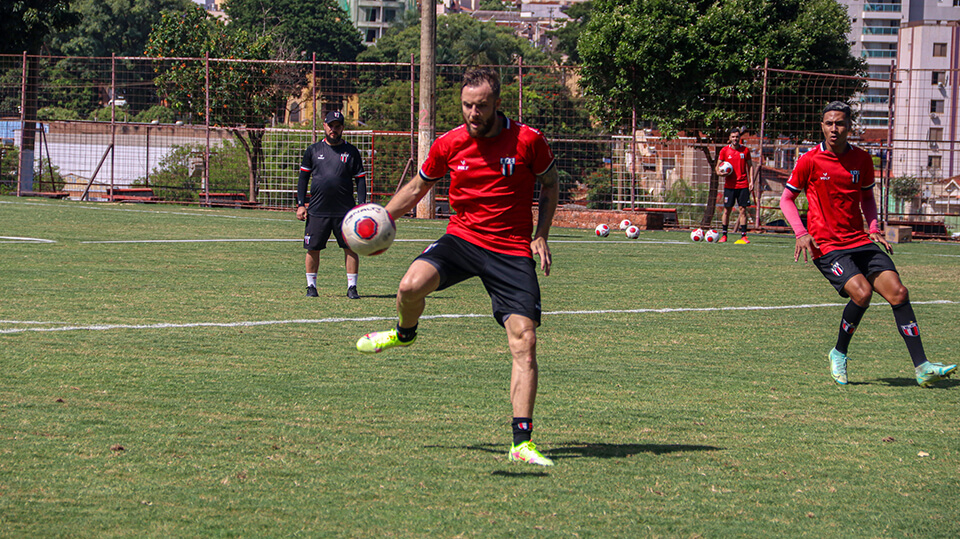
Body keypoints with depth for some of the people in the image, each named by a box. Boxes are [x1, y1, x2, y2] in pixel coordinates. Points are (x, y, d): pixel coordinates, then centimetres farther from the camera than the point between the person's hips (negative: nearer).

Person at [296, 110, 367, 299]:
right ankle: (311, 285, 16)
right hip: (317, 211, 1)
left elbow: (360, 180, 8)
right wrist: (301, 204, 3)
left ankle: (352, 287, 2)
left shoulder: (351, 152, 7)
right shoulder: (313, 150, 9)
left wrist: (362, 205, -3)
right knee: (313, 248, 2)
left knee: (351, 247, -5)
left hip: (345, 211, -1)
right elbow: (303, 178, 12)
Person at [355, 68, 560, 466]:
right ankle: (405, 332, 11)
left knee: (524, 342, -12)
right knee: (411, 286, -28)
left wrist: (541, 235, -3)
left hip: (512, 250, -1)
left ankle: (522, 443, -6)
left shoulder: (527, 141, -8)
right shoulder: (448, 145, -2)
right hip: (461, 238, 1)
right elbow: (418, 186, 15)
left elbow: (550, 184, 9)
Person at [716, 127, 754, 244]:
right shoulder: (724, 150, 2)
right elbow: (718, 167, 8)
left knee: (742, 209, -2)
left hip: (743, 185, 1)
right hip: (729, 185, -1)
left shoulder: (745, 150, 5)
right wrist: (719, 172, -15)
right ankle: (724, 235, 7)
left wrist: (751, 181, 3)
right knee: (727, 209, -1)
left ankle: (743, 235, -2)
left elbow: (750, 166, 12)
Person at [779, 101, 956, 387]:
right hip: (826, 246, -4)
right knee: (861, 292, -26)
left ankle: (921, 367, -8)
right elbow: (786, 198, 6)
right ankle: (839, 354, -2)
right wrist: (801, 232, -8)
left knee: (898, 292, -10)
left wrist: (873, 228, 6)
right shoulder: (809, 161, -5)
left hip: (860, 242, 5)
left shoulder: (862, 159, 6)